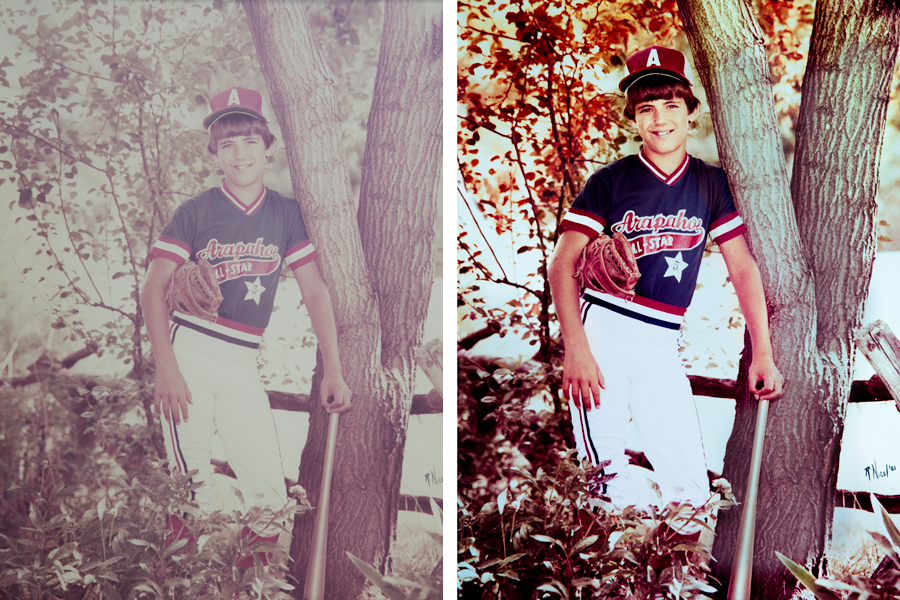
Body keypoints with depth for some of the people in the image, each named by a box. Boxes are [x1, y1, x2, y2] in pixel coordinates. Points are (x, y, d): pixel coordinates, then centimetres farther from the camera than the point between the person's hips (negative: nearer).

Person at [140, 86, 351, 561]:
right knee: (193, 490, -9)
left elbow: (314, 291, 7)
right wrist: (165, 368, -15)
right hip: (188, 353, -2)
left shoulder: (286, 213, 9)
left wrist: (333, 371, 0)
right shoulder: (196, 211, 1)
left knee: (270, 494, -3)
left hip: (243, 365, 3)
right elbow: (153, 289, -3)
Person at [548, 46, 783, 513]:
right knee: (607, 487, -10)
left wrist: (762, 354, 2)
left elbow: (743, 268, 9)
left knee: (692, 491, -1)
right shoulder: (610, 181, 2)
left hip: (662, 346, 3)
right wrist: (575, 349, -16)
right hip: (602, 332, -3)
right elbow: (563, 263, -4)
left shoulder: (712, 184, 10)